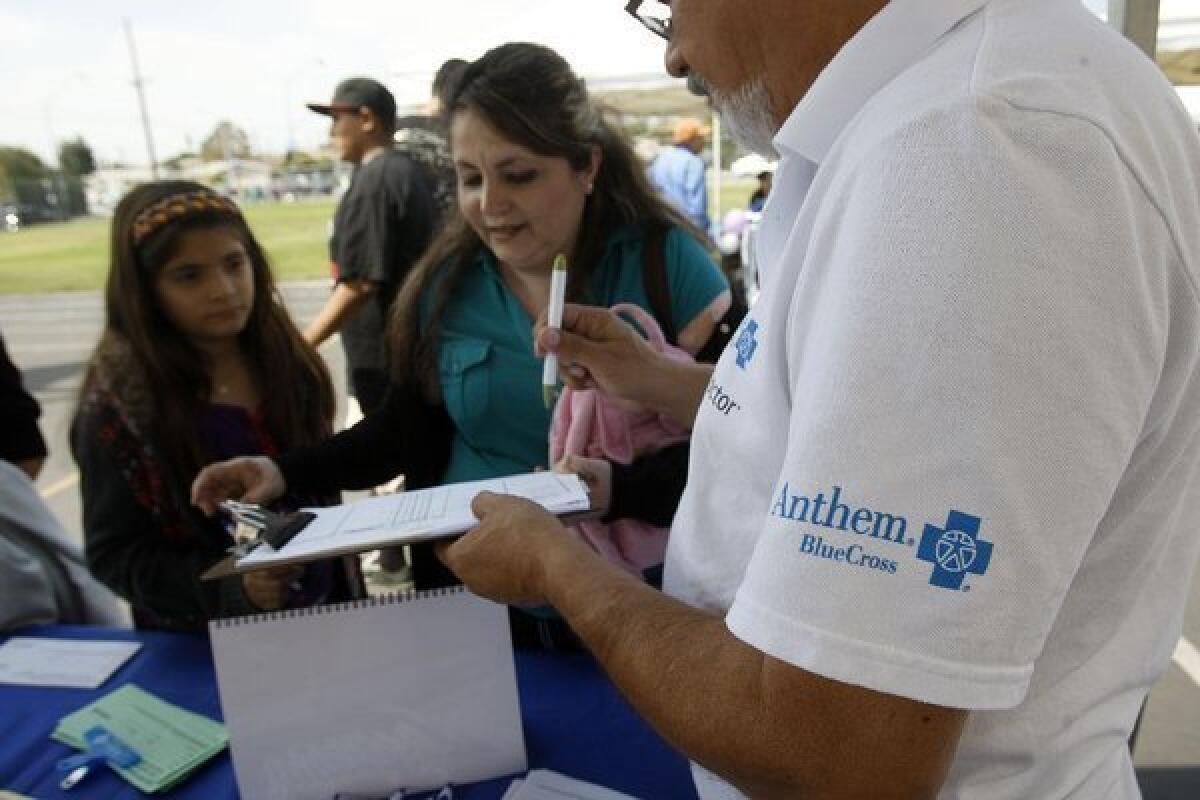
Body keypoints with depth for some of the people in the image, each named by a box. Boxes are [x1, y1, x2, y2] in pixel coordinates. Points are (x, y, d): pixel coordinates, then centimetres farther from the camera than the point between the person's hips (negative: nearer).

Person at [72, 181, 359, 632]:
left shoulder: (283, 357, -5)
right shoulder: (117, 405, -16)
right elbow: (114, 555, -12)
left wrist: (346, 587, 6)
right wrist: (230, 587, -26)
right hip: (209, 643, -4)